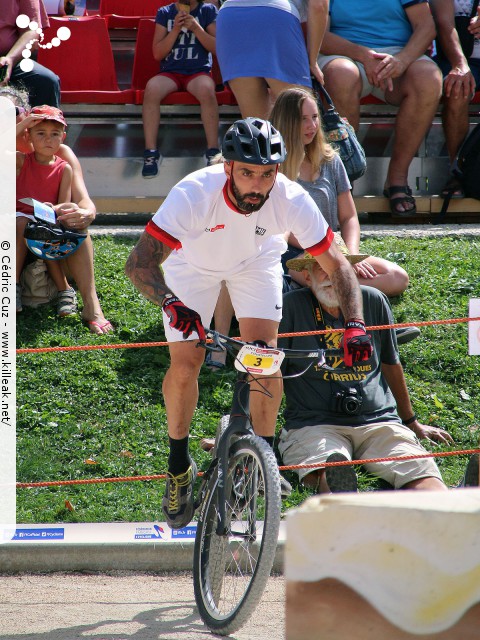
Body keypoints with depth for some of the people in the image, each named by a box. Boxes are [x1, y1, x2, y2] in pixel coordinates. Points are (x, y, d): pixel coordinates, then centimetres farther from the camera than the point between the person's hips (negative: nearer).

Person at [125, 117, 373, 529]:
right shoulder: (194, 194, -41)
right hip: (193, 261, -1)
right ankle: (179, 465, 13)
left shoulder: (291, 199, -34)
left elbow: (337, 265, -24)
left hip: (257, 261, 1)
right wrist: (172, 303, -62)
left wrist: (355, 325, -38)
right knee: (185, 363, -10)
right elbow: (140, 262, -44)